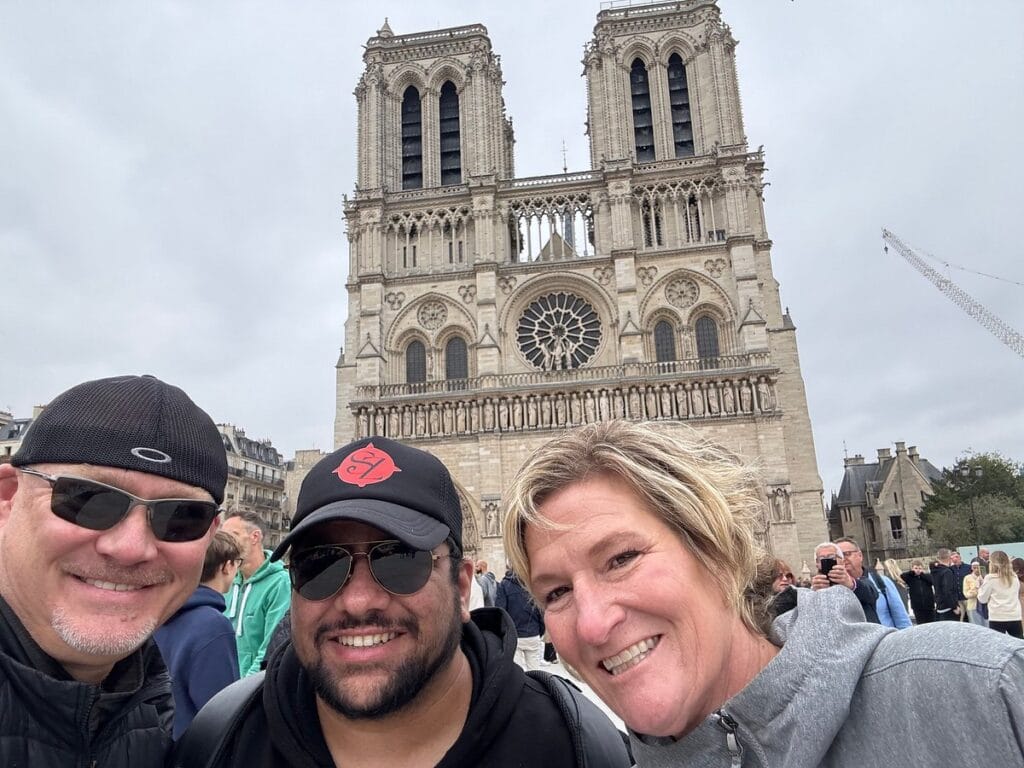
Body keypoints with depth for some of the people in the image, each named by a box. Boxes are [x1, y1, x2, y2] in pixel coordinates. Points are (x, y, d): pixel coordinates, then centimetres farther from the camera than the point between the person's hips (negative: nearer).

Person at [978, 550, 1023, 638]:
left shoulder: (990, 578, -7)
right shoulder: (1014, 577, 7)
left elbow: (982, 599, 0)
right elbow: (1017, 596, 21)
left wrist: (981, 586, 15)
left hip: (997, 618, -5)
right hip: (1015, 617, 5)